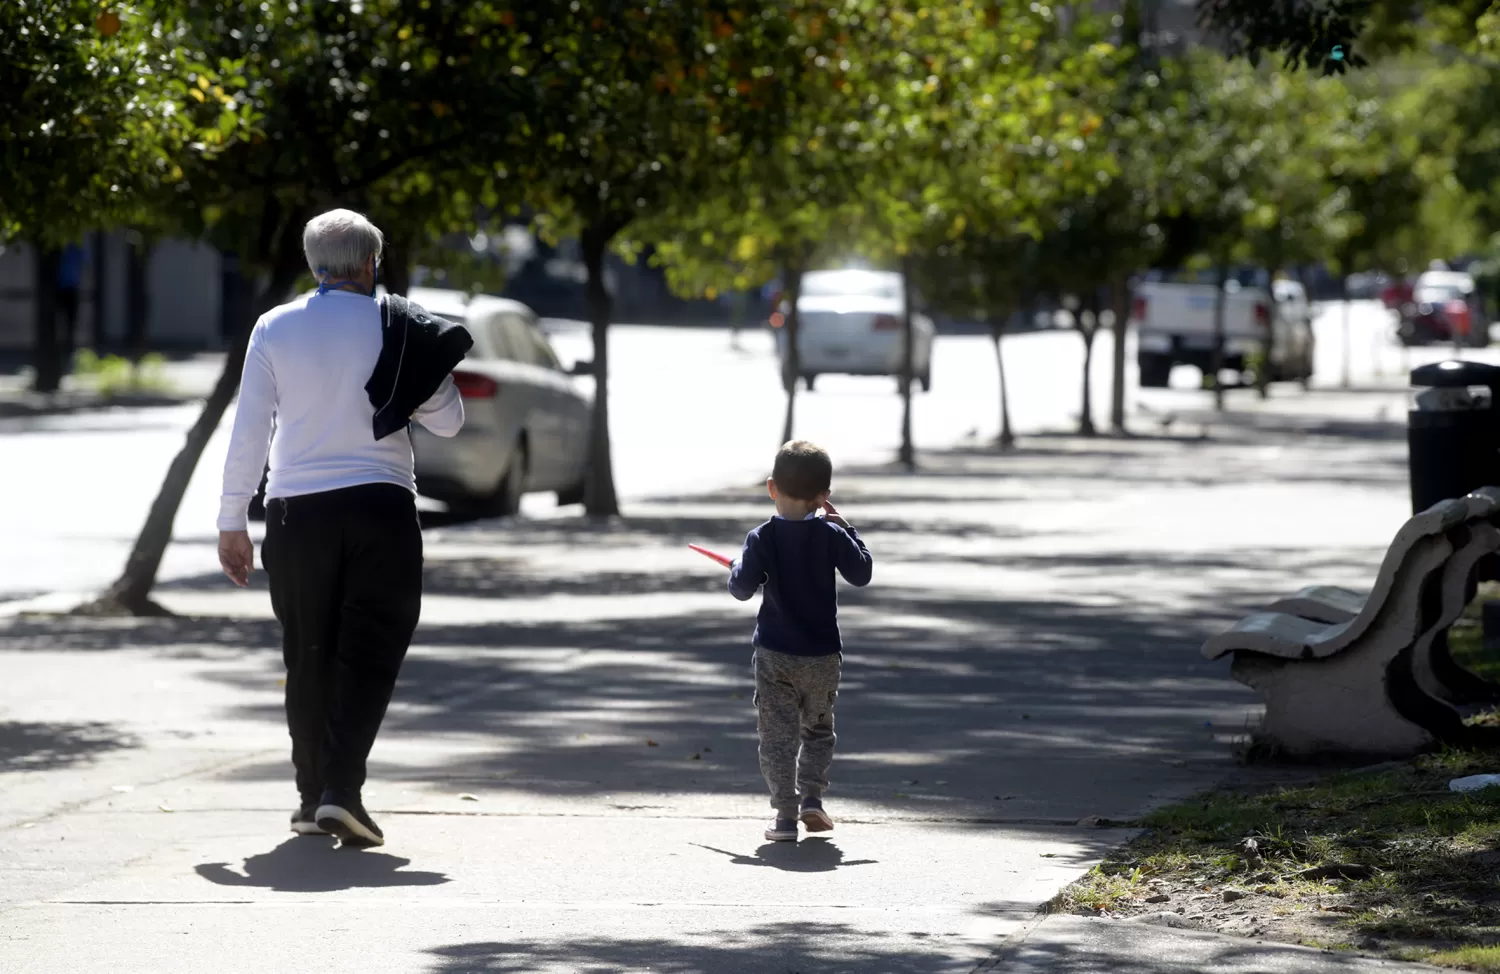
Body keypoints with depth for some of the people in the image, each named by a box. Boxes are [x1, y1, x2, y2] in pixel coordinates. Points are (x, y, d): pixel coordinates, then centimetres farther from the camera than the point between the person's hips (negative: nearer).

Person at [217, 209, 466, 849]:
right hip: (380, 505, -2)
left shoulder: (274, 328, 3)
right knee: (369, 651, 0)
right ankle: (340, 790, -14)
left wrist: (232, 524, 6)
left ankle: (313, 794, 14)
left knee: (308, 654, 11)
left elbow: (248, 432, 2)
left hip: (296, 509, 2)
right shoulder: (397, 325, 0)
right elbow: (448, 421, 5)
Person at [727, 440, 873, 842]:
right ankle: (812, 798, 7)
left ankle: (786, 815, -4)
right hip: (823, 655, 1)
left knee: (777, 735, 2)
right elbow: (861, 573, 2)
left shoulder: (762, 539, -10)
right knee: (818, 730, 20)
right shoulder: (831, 535, -8)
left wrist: (737, 569, 10)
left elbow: (742, 589, -11)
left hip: (774, 656, -1)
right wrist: (847, 529, 9)